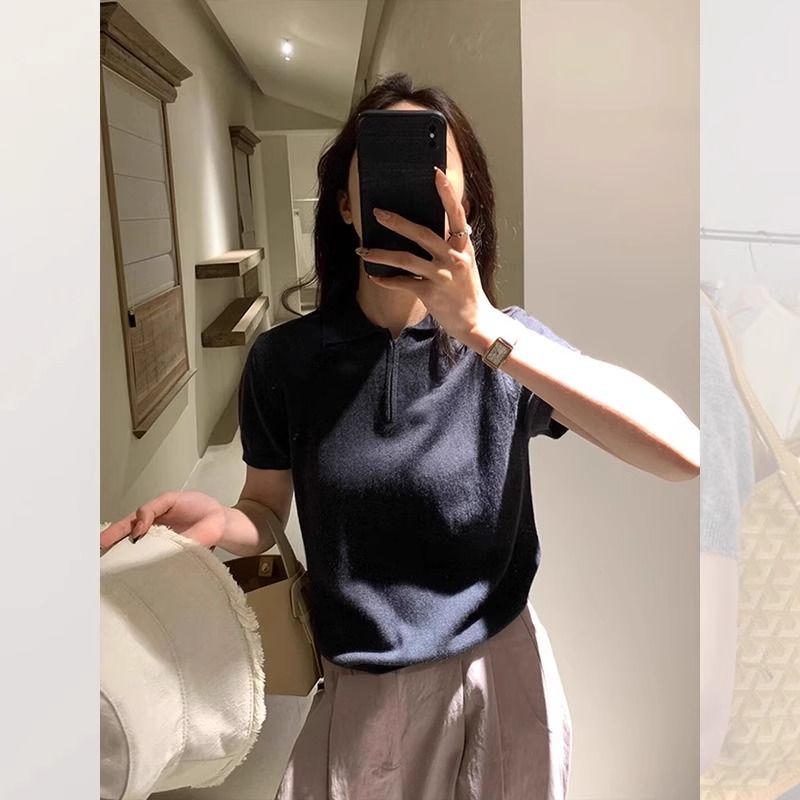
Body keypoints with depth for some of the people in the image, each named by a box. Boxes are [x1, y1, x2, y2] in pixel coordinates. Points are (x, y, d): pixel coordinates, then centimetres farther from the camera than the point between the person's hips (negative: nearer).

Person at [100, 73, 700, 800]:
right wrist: (216, 521, -22)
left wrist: (486, 331, -35)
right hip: (358, 695, 0)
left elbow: (683, 453, -26)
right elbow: (266, 514, 2)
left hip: (499, 678, 1)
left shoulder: (506, 342, -12)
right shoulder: (283, 359, -10)